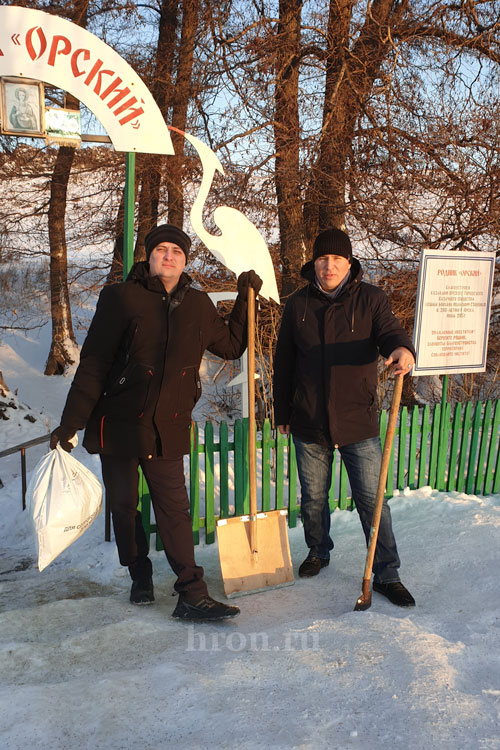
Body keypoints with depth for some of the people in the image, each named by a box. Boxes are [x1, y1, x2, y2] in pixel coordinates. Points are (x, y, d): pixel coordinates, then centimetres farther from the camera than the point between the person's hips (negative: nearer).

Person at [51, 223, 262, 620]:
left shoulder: (198, 305, 7)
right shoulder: (121, 297, -5)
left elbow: (231, 345, 22)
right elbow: (93, 363, -7)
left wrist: (246, 298, 16)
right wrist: (70, 422, -9)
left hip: (169, 427, 2)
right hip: (118, 423, -1)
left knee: (174, 509, -1)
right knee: (124, 506, 10)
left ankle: (192, 595, 3)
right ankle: (140, 578, 30)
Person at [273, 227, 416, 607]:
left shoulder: (370, 298, 0)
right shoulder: (298, 304, 5)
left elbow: (388, 331, -13)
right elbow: (284, 362, 10)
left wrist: (402, 348, -38)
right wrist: (282, 413, 11)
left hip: (358, 421, -2)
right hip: (309, 423, 2)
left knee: (372, 499, 2)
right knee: (313, 498, 15)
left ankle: (387, 574, 17)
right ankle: (318, 552, 40)